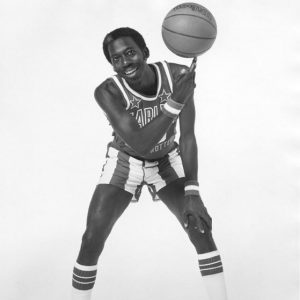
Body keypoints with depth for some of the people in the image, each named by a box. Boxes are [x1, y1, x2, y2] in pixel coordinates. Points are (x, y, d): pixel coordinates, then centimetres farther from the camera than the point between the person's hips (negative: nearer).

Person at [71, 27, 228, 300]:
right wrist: (176, 103, -51)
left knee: (200, 225, -11)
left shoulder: (179, 75, -26)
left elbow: (188, 137, -23)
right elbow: (139, 144, -40)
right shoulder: (107, 91, -32)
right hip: (124, 163, -2)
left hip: (166, 163, 2)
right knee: (92, 239, -12)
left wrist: (192, 195, -29)